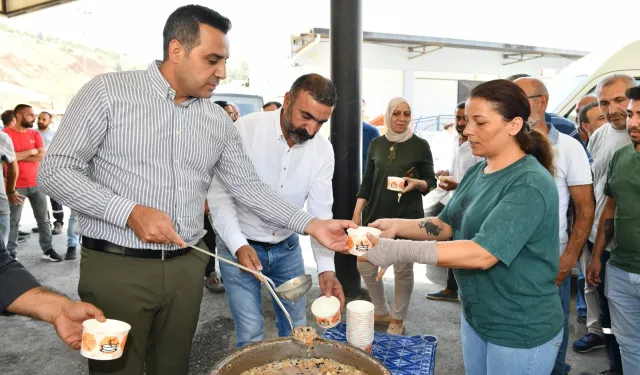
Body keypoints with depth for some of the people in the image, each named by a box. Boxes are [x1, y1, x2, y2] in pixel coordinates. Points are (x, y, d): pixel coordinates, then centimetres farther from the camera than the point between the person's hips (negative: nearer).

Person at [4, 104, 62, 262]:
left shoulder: (35, 134, 9)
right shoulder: (7, 133, -6)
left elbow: (42, 156, -3)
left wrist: (18, 156, -10)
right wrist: (31, 151, -10)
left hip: (37, 184, 5)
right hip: (16, 186, -5)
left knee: (43, 219, 9)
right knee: (13, 221, 3)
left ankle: (47, 250, 17)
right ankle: (11, 253, 13)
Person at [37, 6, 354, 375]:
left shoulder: (219, 120, 5)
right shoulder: (108, 91, -6)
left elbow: (250, 187, 6)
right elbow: (55, 170, -8)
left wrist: (312, 225, -3)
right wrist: (130, 213, -21)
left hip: (186, 267, 4)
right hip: (116, 266, -3)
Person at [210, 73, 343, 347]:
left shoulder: (323, 150, -7)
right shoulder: (245, 130, -19)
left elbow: (320, 212, -7)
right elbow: (219, 194, -17)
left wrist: (326, 267, -19)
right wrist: (239, 245, -28)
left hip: (287, 247, 4)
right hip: (240, 245, -3)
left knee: (297, 329, 14)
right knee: (251, 336, 1)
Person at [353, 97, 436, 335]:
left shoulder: (420, 145, -2)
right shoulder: (376, 144, 7)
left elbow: (431, 181, 2)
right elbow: (367, 181, 10)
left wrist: (417, 183, -20)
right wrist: (357, 212, 4)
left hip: (407, 216, -3)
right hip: (375, 214, 4)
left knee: (403, 269, 3)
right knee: (365, 266, 6)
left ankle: (398, 319, 23)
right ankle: (382, 312, 29)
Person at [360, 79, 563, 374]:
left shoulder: (531, 185, -23)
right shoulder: (477, 172, 2)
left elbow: (482, 254, -32)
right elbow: (447, 225, 6)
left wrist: (400, 251, -35)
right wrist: (397, 226, -11)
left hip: (521, 330, -7)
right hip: (475, 315, 7)